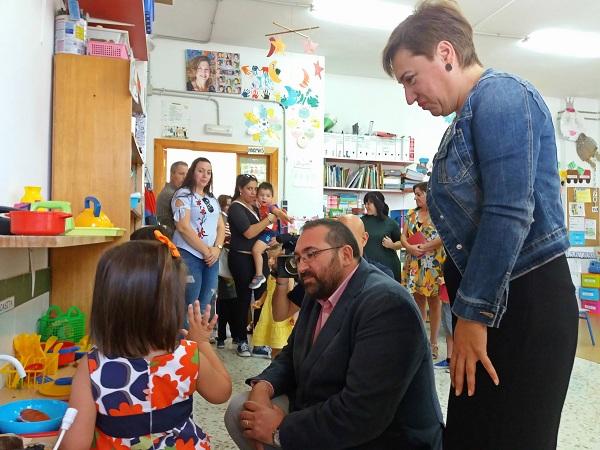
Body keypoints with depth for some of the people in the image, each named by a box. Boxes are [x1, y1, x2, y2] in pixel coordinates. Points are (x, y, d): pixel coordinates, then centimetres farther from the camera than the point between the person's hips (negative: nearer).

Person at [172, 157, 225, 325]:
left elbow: (221, 227, 15)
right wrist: (206, 251, -12)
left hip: (212, 258, 6)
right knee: (189, 307, -5)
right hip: (189, 256, -6)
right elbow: (183, 227, -12)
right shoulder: (183, 194, -1)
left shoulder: (212, 199, 19)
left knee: (204, 306, 8)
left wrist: (217, 249, -5)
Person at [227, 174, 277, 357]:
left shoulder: (255, 207, 16)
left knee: (262, 297, 2)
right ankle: (242, 341, 10)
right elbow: (249, 232, -17)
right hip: (242, 259, -7)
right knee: (244, 299, -1)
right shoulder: (236, 208, -6)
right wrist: (268, 220, -10)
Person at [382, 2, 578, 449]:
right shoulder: (471, 115, 16)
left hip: (525, 302, -9)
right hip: (491, 303, 9)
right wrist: (469, 311, 16)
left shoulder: (499, 94, -12)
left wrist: (472, 314, -16)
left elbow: (508, 216, -22)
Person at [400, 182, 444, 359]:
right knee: (418, 301, 8)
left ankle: (433, 343, 14)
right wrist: (410, 247, -12)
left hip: (434, 265, -4)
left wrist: (424, 247, -15)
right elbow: (403, 236, 8)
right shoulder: (411, 214, 13)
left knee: (434, 302, 4)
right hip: (415, 265, 4)